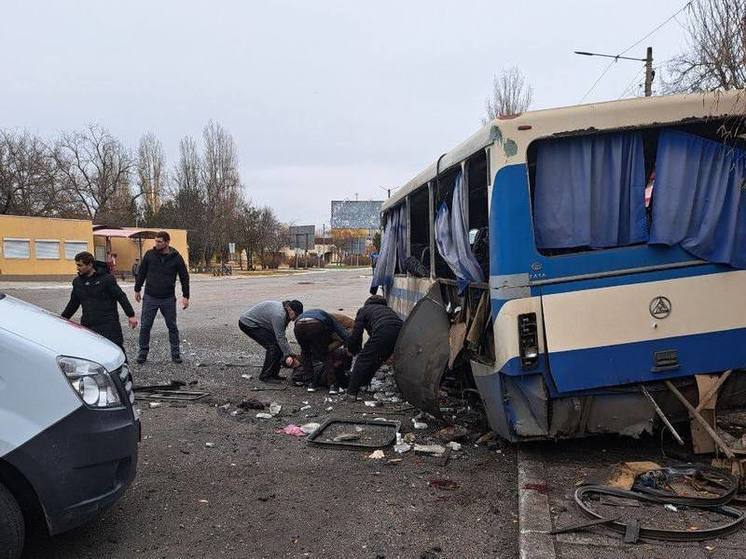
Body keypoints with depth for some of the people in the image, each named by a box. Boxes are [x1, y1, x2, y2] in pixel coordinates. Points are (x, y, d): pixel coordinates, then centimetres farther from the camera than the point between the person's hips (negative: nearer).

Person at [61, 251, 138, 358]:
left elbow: (121, 296, -8)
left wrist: (131, 315, -13)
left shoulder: (106, 278, -7)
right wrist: (63, 319, 25)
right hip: (87, 325, 5)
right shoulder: (77, 281, 11)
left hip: (109, 324, -5)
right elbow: (73, 303, 23)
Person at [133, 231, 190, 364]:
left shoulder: (176, 257, -4)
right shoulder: (149, 254, -2)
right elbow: (141, 272, 9)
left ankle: (175, 353, 17)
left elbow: (184, 277, 1)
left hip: (168, 299, -1)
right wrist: (137, 290, 11)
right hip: (150, 298, 1)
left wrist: (186, 296, -2)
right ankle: (143, 352, 16)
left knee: (172, 327, 7)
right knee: (145, 326, 3)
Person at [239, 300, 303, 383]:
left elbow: (281, 336, 5)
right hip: (248, 323, -10)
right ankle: (265, 376, -7)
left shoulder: (284, 312, 1)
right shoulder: (278, 314, -29)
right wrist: (288, 355, -27)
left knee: (277, 345, 3)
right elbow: (280, 338, -29)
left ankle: (273, 374, 11)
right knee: (273, 345, -16)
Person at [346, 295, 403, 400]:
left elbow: (356, 334, 16)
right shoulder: (388, 309, 40)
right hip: (401, 331, 6)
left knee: (364, 360, 7)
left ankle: (352, 391, 9)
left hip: (383, 333, -6)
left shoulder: (363, 310, 24)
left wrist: (353, 350, 34)